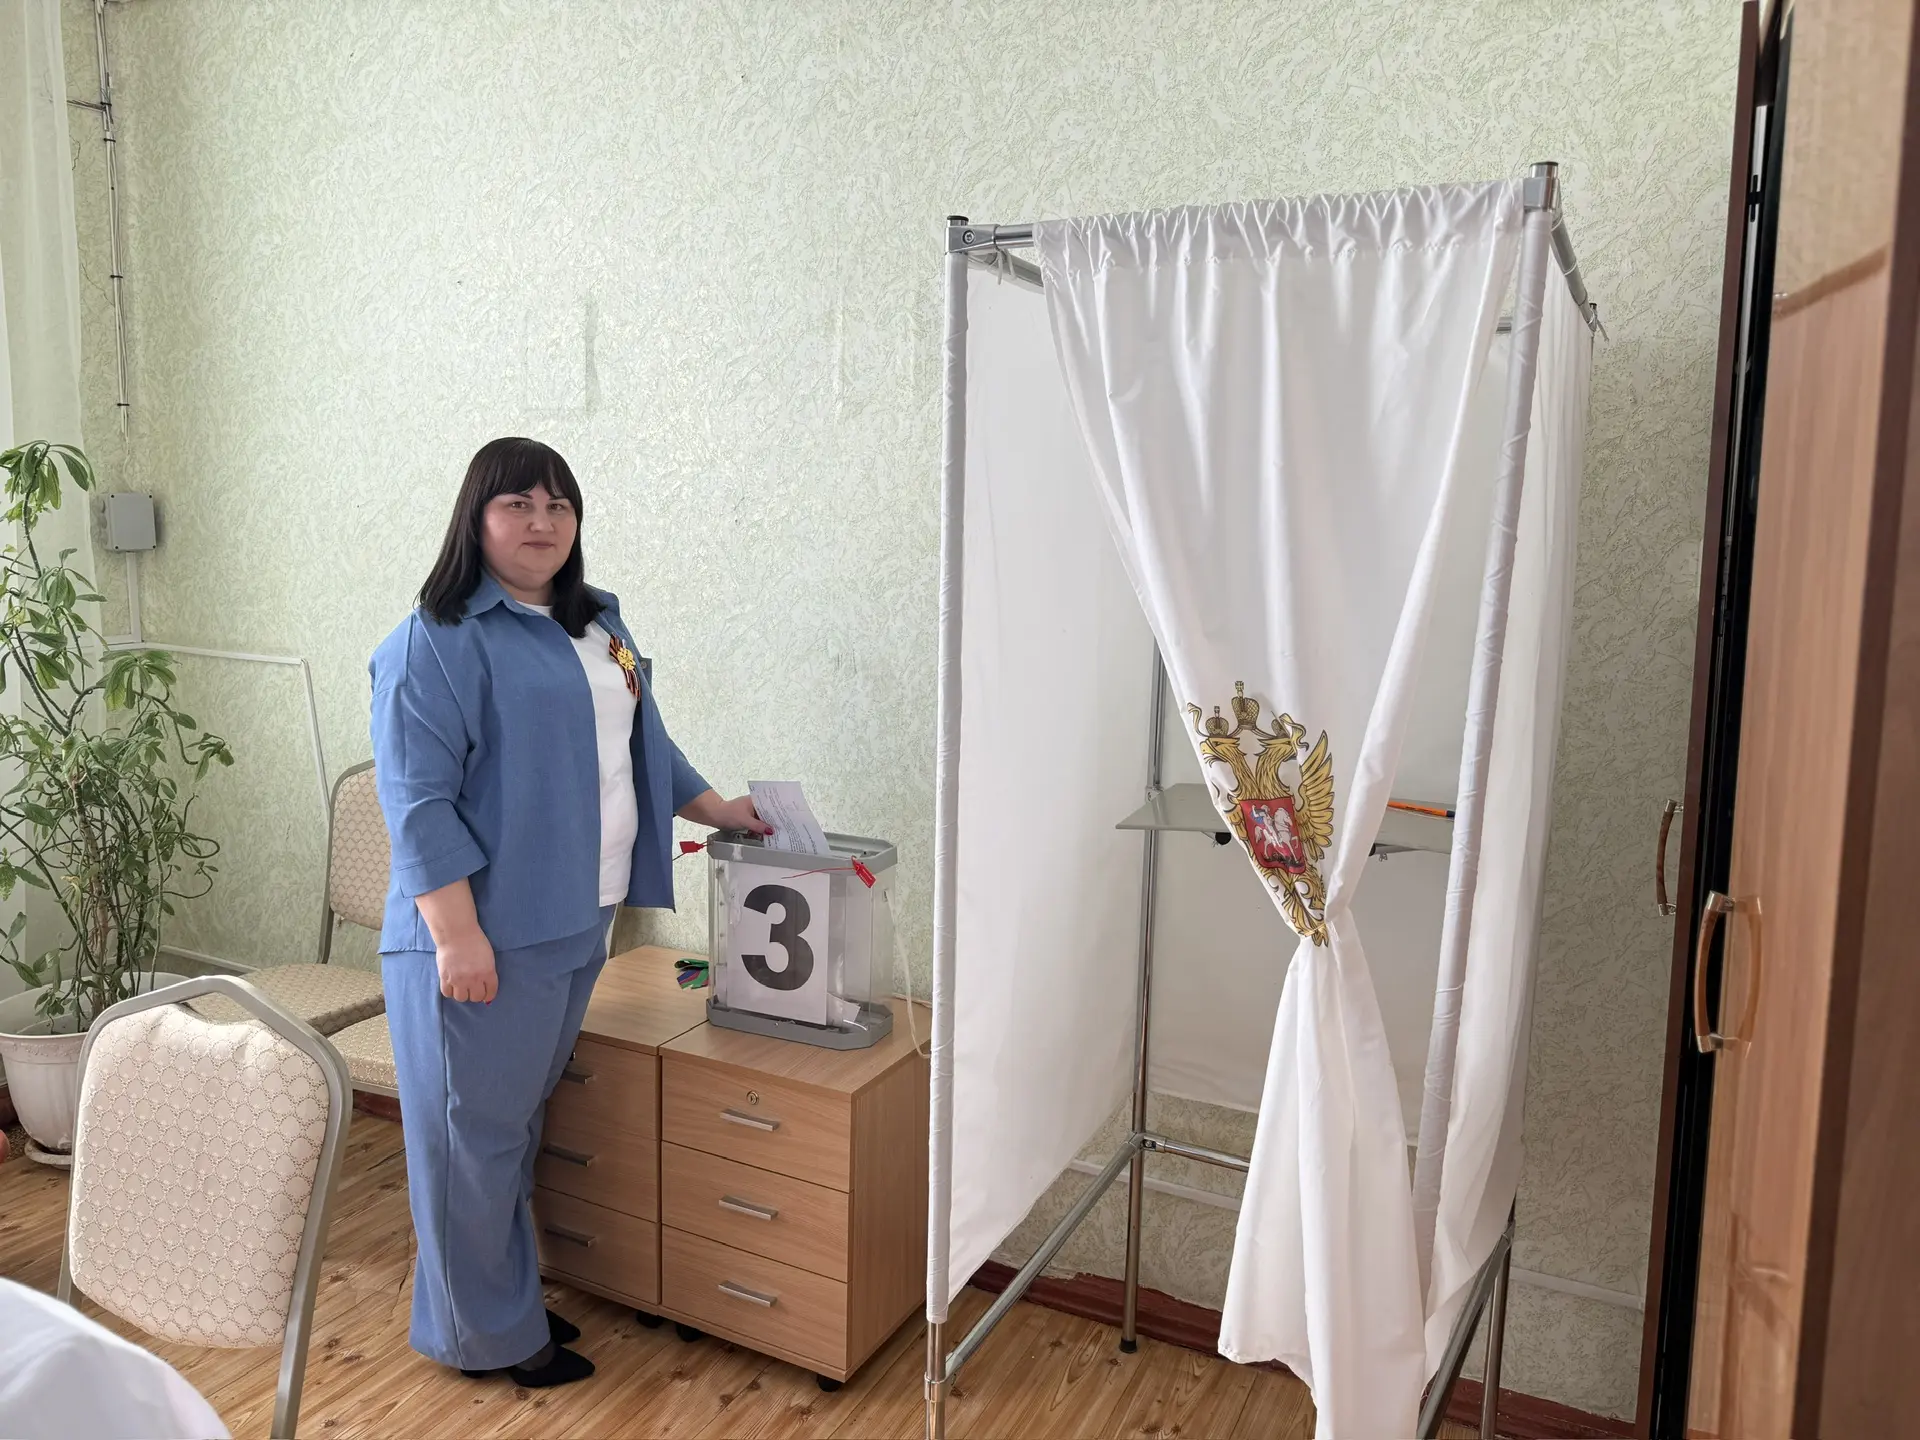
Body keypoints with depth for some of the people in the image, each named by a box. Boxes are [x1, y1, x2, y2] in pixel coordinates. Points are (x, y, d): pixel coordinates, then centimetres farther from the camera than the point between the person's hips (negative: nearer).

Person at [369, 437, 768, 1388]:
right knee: (475, 1131, 6)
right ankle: (486, 1335, 21)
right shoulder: (437, 642, -12)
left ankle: (510, 1302, 33)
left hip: (578, 920, 8)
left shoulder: (595, 623, 13)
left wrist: (713, 809, 22)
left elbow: (638, 740, 24)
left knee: (522, 1119, 18)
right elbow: (418, 803, -17)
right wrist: (456, 934, -21)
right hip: (487, 933, -8)